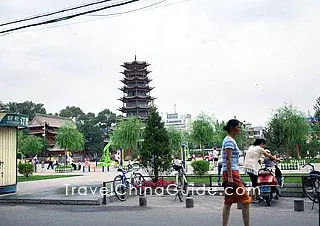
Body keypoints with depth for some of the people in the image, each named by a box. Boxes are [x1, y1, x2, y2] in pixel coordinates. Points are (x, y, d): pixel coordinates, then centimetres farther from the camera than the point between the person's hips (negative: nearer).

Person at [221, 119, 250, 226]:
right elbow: (228, 160, -19)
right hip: (231, 172, -10)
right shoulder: (229, 141, -12)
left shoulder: (229, 140, 18)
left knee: (228, 202, 9)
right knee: (245, 201, -4)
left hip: (231, 173, 10)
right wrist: (230, 177, -23)